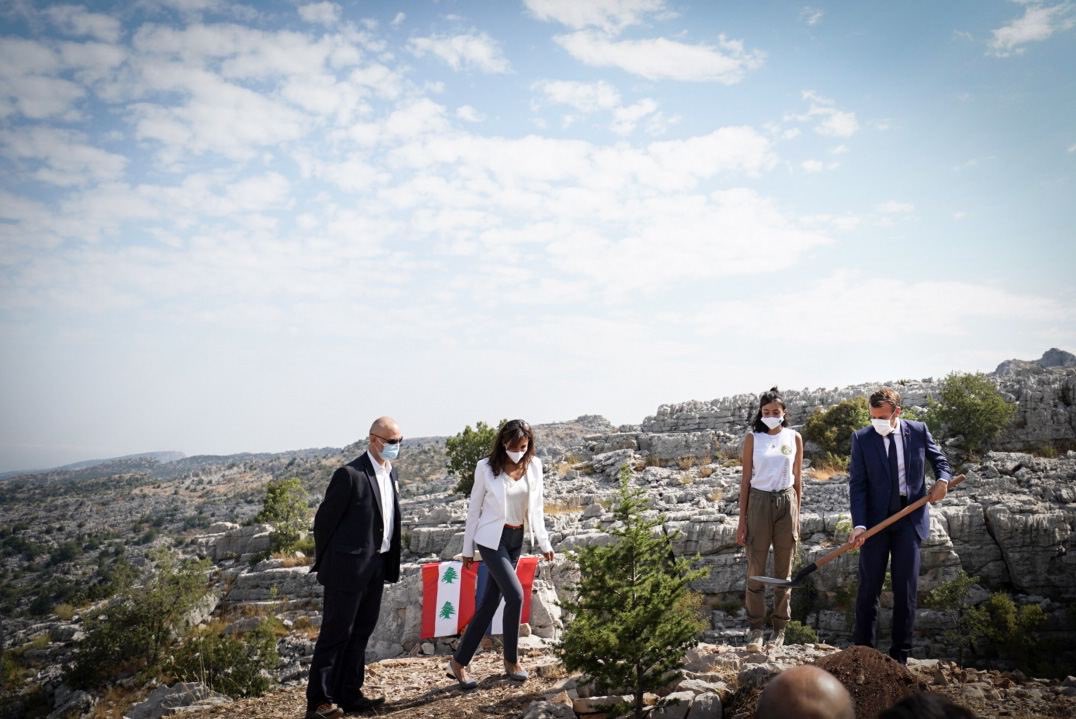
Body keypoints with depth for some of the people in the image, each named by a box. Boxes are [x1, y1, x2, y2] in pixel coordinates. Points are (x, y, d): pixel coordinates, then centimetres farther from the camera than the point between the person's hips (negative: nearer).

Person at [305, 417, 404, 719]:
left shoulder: (390, 472, 9)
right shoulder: (350, 474, -16)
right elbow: (324, 521, -11)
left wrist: (390, 563, 13)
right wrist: (325, 564, -2)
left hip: (376, 567, 8)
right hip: (349, 568, -8)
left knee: (361, 632, 15)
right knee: (336, 634, 0)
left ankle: (349, 694, 25)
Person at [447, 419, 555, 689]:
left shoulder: (534, 466, 0)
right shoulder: (486, 467, -11)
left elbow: (536, 506, 9)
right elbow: (474, 508, -3)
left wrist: (544, 542, 7)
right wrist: (468, 548, 0)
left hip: (517, 539, 5)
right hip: (492, 539, -5)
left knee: (490, 602, 7)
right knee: (515, 595, -14)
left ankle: (459, 661, 17)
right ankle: (511, 660, 7)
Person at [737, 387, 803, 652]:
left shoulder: (794, 437, 6)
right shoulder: (753, 438, 2)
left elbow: (797, 479, 10)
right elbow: (746, 479, 2)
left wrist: (797, 515, 7)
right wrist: (742, 519, -1)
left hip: (786, 503, 2)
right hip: (759, 502, -1)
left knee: (784, 570, 7)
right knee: (756, 568, -2)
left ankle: (780, 629, 16)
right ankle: (755, 629, 7)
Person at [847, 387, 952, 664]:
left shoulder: (919, 431, 0)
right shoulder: (861, 438, -5)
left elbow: (939, 460, 14)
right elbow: (857, 484, -8)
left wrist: (943, 479, -9)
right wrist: (859, 524, -18)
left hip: (909, 520, 1)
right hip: (875, 521, -1)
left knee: (906, 589, 7)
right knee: (869, 587, 5)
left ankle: (900, 655, 17)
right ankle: (863, 650, 16)